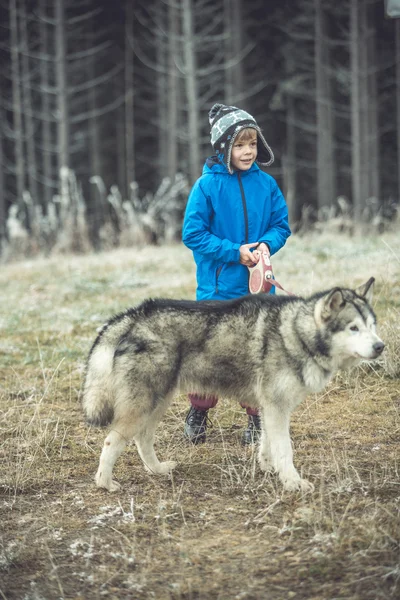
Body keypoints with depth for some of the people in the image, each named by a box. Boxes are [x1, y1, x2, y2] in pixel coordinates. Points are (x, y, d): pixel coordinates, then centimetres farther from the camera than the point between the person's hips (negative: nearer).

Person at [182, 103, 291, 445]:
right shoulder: (208, 185, -9)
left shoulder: (266, 184, 1)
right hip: (218, 285, -3)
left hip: (258, 287, 3)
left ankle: (258, 417, 20)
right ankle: (199, 411, 25)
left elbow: (281, 225, 8)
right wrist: (235, 252, -15)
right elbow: (193, 234, -9)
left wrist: (266, 244, -13)